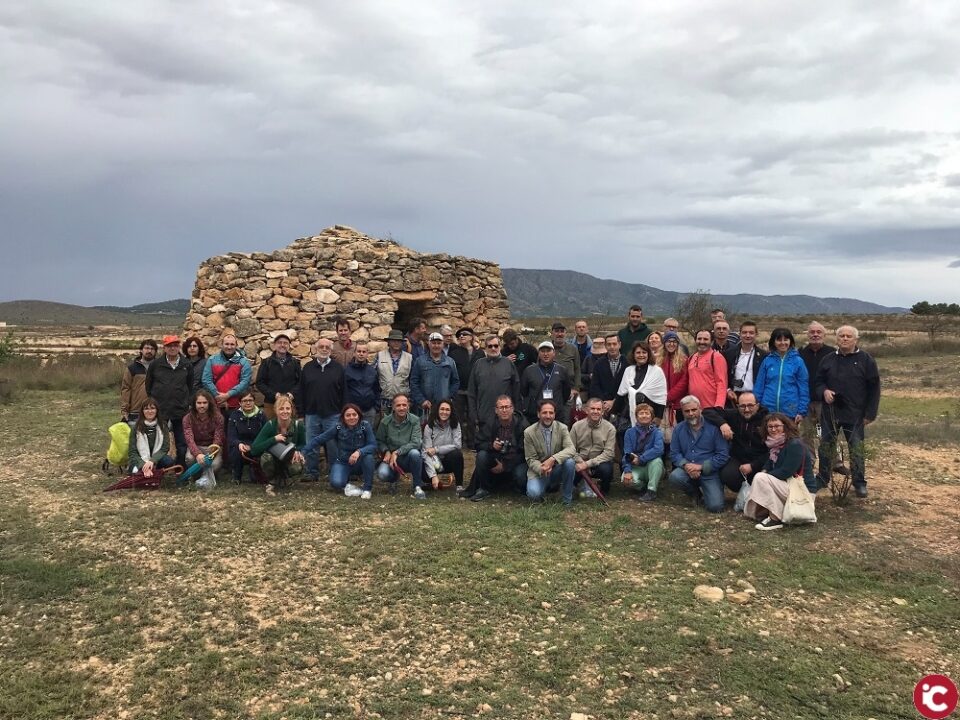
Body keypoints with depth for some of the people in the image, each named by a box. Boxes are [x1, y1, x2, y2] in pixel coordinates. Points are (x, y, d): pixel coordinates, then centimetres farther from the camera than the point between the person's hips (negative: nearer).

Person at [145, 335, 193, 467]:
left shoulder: (187, 365, 5)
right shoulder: (155, 364, 2)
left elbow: (191, 387, 11)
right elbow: (148, 385, 8)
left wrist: (189, 404, 6)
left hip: (181, 410, 1)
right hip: (159, 410, -1)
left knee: (182, 443, 6)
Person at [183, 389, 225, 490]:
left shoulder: (217, 417, -10)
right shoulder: (188, 418, -10)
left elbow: (218, 439, -17)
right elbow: (189, 439, -24)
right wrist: (197, 454, -45)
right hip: (196, 447, 1)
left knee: (215, 464, -31)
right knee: (189, 458, -34)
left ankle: (206, 477, 4)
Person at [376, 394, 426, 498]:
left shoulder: (414, 421, -8)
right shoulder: (385, 422, -3)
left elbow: (415, 443, -17)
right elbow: (379, 441, 6)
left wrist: (397, 452, -23)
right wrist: (386, 452, -15)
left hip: (408, 459, -1)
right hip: (390, 458, 1)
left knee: (415, 453, -36)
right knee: (382, 474, -30)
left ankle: (417, 487, -17)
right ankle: (394, 479, 11)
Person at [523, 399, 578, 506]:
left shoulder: (562, 428, -5)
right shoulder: (529, 432, -8)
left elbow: (571, 449, -18)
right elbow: (531, 459, -6)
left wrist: (553, 459, -34)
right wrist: (541, 468, -28)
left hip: (558, 468, 1)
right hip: (538, 471, -1)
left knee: (570, 462, -31)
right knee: (534, 494, -29)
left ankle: (567, 498, -10)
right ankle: (548, 486, 11)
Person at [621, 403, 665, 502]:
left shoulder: (657, 432, -5)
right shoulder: (630, 432, 1)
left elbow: (658, 449, -24)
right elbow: (627, 454, -8)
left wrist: (640, 459, -26)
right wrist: (627, 470, -23)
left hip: (652, 468, -1)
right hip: (636, 468, 1)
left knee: (657, 460, -33)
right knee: (627, 479, -30)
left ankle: (651, 491, -18)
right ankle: (644, 487, 3)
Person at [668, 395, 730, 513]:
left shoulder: (713, 427, -7)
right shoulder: (678, 429, 5)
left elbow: (723, 455, -10)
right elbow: (674, 453, 2)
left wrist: (701, 467, -17)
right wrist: (685, 465, -19)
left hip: (709, 472, -3)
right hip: (687, 470, 3)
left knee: (715, 506, -20)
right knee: (674, 477, -31)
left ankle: (705, 491, 19)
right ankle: (695, 492, 4)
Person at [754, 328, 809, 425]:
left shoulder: (798, 361, 0)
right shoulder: (767, 361, 5)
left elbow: (804, 388, 2)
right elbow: (759, 386, 9)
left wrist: (801, 412, -3)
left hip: (790, 412, -1)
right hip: (768, 411, 1)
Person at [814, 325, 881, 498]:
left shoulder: (866, 360, -3)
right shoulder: (828, 360, 6)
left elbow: (874, 388, -2)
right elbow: (818, 382, 12)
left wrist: (870, 413, -5)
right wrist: (824, 391, -12)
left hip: (855, 415, -3)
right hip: (830, 412, 3)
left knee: (857, 449, 1)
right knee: (826, 447, 10)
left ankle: (860, 483, 13)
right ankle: (823, 479, 23)